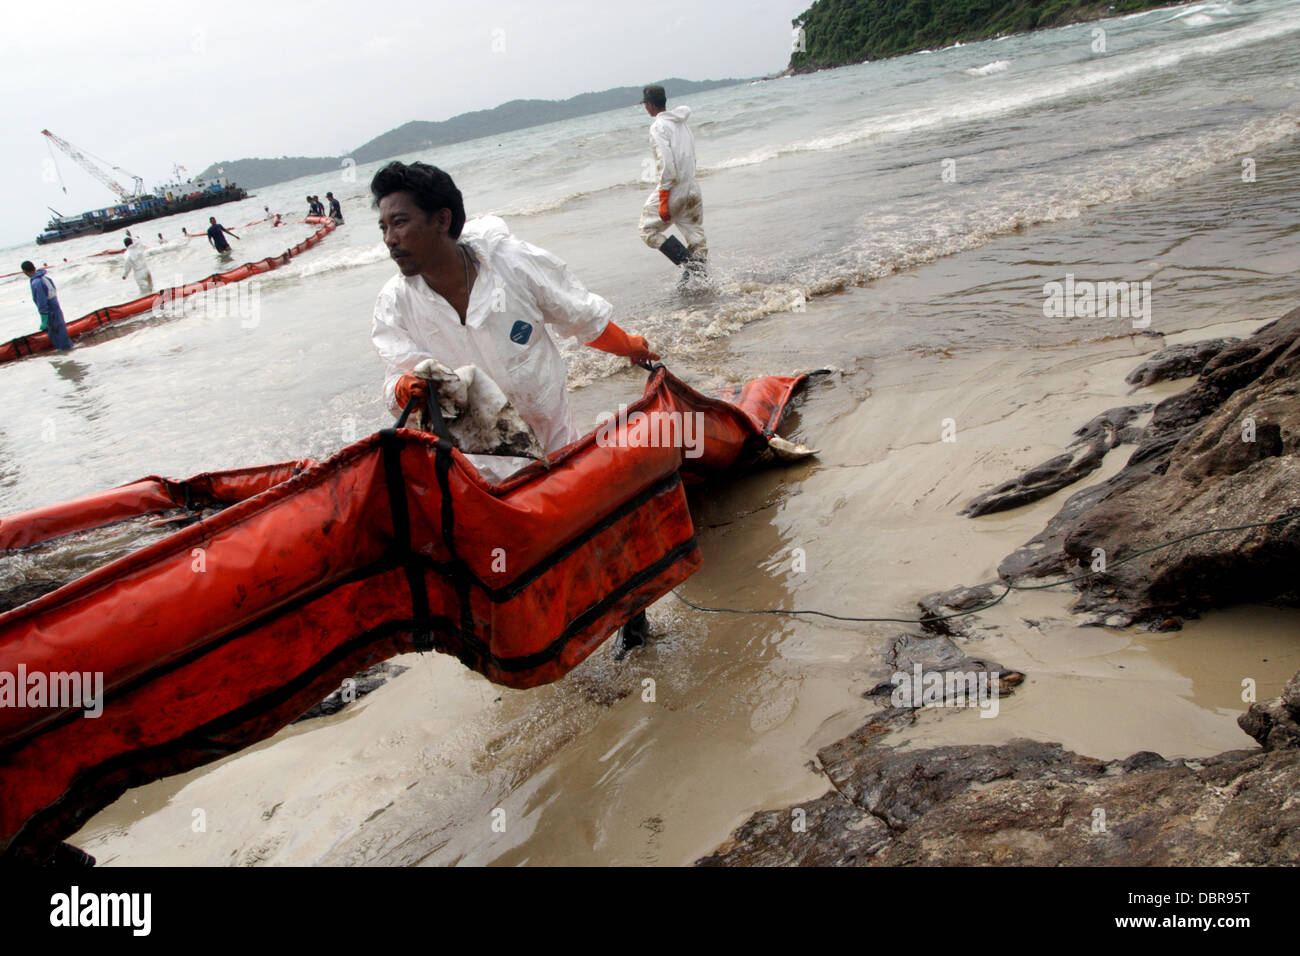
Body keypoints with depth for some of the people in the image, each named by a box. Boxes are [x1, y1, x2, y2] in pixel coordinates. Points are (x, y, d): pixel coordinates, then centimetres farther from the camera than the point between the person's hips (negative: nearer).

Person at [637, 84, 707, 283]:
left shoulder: (658, 126, -11)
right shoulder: (682, 123, 15)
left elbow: (666, 162, -21)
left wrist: (663, 199, -19)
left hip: (673, 188, -8)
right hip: (693, 187, 8)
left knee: (648, 228, 3)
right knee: (696, 238, 10)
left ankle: (689, 263, -10)